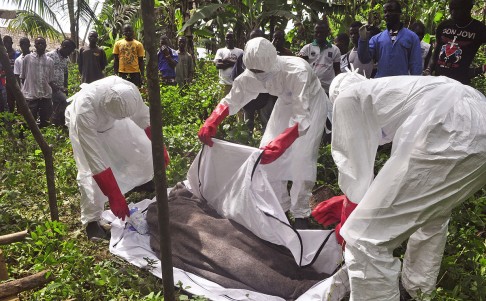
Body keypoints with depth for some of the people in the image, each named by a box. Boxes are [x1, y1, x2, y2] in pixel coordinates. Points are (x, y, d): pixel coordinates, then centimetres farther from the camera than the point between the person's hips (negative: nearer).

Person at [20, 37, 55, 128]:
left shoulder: (50, 61, 8)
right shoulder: (27, 58, 2)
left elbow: (51, 80, 9)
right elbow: (22, 78, 6)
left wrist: (57, 88, -9)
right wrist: (24, 91, 2)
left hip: (46, 96, 2)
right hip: (30, 96, -2)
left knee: (45, 122, 7)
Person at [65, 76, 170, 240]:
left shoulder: (129, 90, -38)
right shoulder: (83, 113, -47)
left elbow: (145, 118, -17)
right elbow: (95, 160, -43)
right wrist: (114, 197, -40)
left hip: (111, 117, 4)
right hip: (84, 122, -4)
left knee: (142, 147, 6)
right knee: (90, 171, -18)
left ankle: (143, 181, 38)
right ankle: (92, 220, 2)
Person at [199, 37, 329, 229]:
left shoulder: (297, 72, -40)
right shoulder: (252, 75, -23)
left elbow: (302, 118, -46)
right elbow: (232, 99, -13)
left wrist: (279, 144, -60)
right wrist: (210, 124, -29)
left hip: (311, 103, -5)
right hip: (287, 102, 6)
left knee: (302, 156, -17)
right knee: (267, 151, -2)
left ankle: (300, 214, 1)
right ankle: (280, 206, 15)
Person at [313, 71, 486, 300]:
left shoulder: (347, 96, 15)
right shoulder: (390, 93, 37)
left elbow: (353, 166, 13)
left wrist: (347, 224, 25)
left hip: (449, 138, -10)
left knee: (365, 240, -3)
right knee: (432, 217, 35)